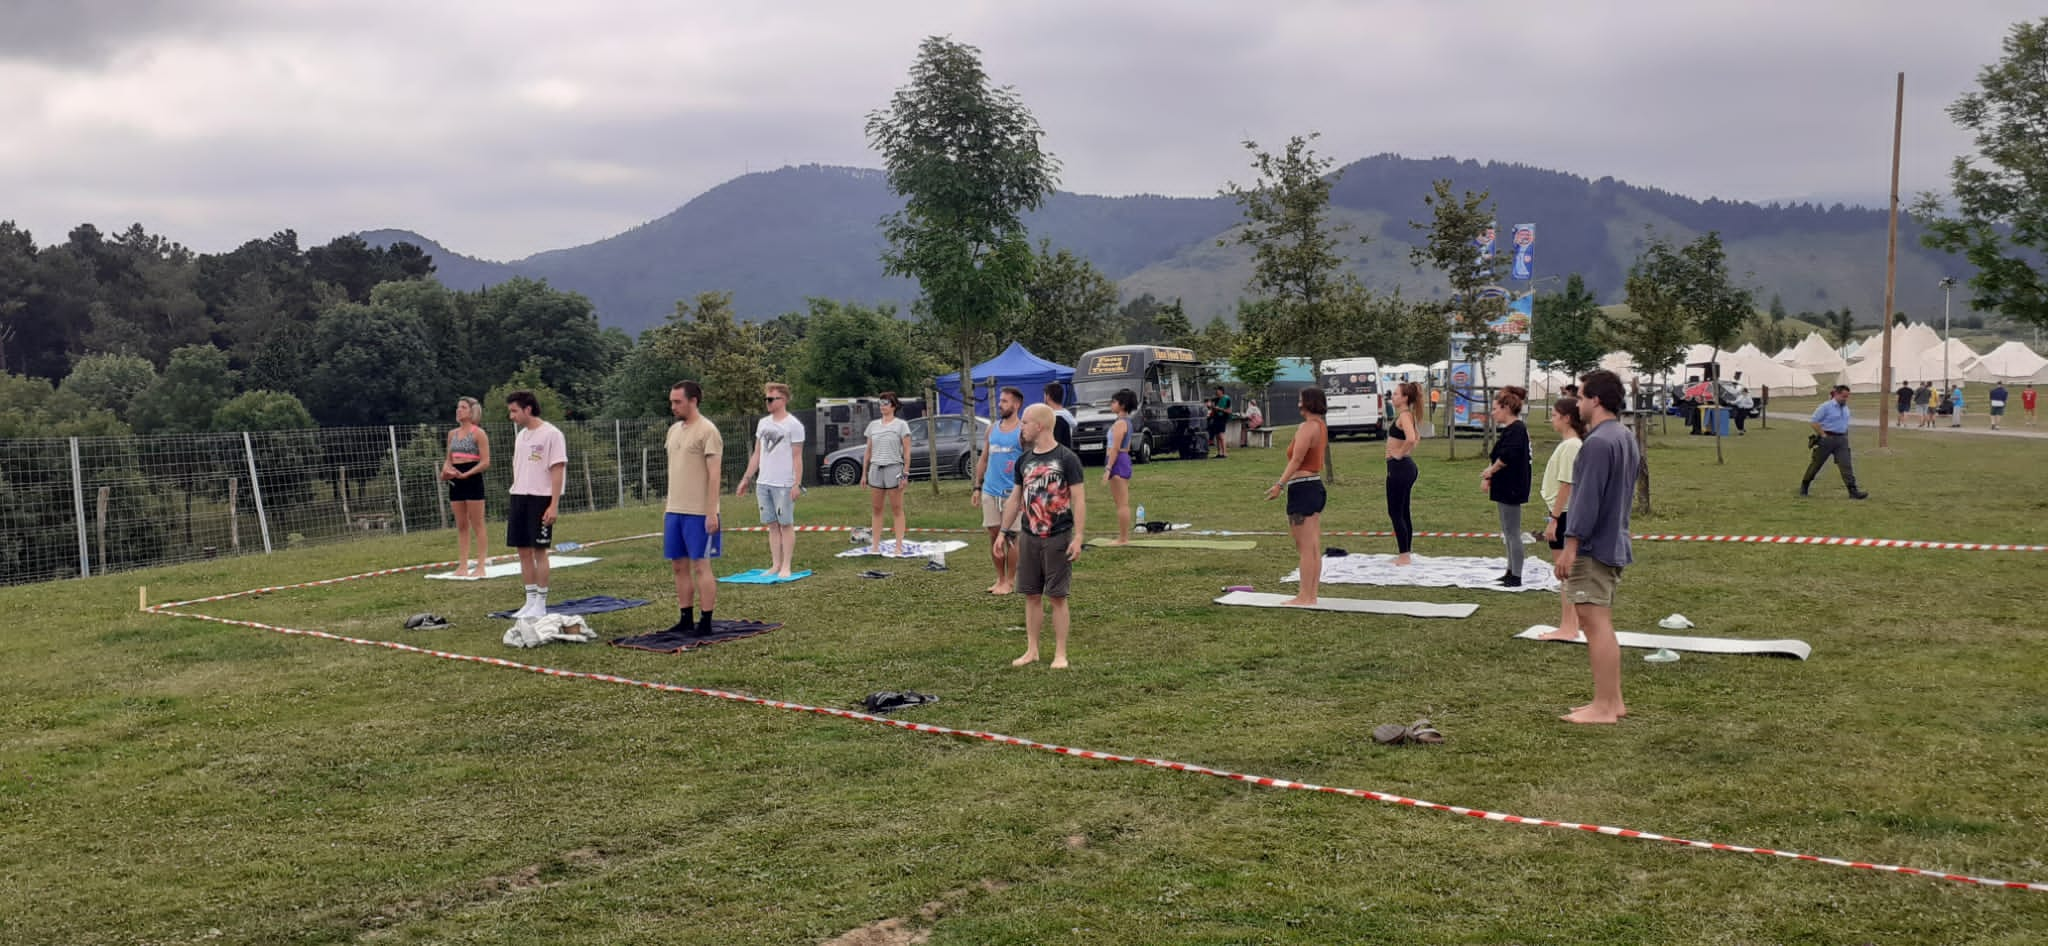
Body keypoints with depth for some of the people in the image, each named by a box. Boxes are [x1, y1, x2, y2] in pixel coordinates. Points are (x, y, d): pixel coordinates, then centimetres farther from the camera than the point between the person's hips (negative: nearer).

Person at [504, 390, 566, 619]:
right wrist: (514, 499, 13)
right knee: (523, 550, 8)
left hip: (540, 498, -7)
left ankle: (540, 604, 4)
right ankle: (530, 601, 17)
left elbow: (557, 470, -12)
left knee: (539, 551, -3)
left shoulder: (551, 434, -9)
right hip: (519, 497, 7)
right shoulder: (521, 435, 14)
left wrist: (554, 505, -17)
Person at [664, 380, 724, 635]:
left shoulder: (707, 430, -10)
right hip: (675, 510, 8)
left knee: (700, 566, -3)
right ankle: (685, 619, 18)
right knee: (679, 566, 10)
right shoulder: (674, 430, 14)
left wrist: (712, 512, -18)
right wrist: (669, 507, 17)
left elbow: (714, 475, -14)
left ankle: (706, 622, 3)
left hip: (698, 513, -8)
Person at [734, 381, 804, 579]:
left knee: (786, 524, -1)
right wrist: (746, 478, 14)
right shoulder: (763, 423, 13)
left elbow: (797, 457, -8)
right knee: (772, 525, 8)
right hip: (763, 483, 6)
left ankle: (786, 566, 3)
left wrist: (797, 483, -15)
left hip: (783, 484, -6)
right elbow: (757, 454, 18)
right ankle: (775, 565, 13)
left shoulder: (793, 425, -6)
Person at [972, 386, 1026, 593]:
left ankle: (1010, 581, 8)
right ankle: (1000, 579, 19)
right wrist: (977, 487, 11)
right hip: (990, 491, 6)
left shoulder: (1023, 430, -5)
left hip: (1012, 492, -6)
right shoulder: (992, 428, 12)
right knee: (994, 536, 9)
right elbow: (984, 459, 16)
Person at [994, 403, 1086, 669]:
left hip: (1058, 538, -5)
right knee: (1031, 595, 9)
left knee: (1057, 596, 1)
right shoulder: (1024, 460, 8)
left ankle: (1060, 654, 9)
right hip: (1029, 537, 5)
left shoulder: (1066, 459, -9)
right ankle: (1032, 650, 19)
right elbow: (1015, 498, 17)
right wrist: (1004, 532, 13)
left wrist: (1078, 537, -15)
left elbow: (1079, 500, -9)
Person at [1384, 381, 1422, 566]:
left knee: (1395, 512, -4)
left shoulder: (1404, 415, -16)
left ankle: (1404, 556, -1)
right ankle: (1406, 554, 20)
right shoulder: (1407, 415, 13)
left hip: (1399, 467, -10)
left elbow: (1411, 438, -34)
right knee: (1404, 513, 14)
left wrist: (1400, 453, -20)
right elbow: (1417, 437, 30)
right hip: (1405, 467, 10)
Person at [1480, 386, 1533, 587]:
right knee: (1508, 532, 17)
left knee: (1512, 533, -6)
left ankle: (1516, 577, -2)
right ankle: (1511, 572, 25)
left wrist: (1489, 471, -13)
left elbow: (1506, 457, -28)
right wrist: (1489, 477, 4)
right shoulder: (1510, 429, 14)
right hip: (1505, 488, 11)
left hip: (1511, 489, -11)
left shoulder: (1516, 429, -18)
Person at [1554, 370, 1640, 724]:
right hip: (1615, 545, 10)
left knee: (1594, 622, -8)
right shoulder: (1627, 439, 15)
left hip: (1593, 547, -10)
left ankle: (1603, 706, -7)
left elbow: (1587, 498, -21)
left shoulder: (1597, 443, -17)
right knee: (1602, 623, 16)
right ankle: (1613, 700, 21)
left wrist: (1570, 546, -19)